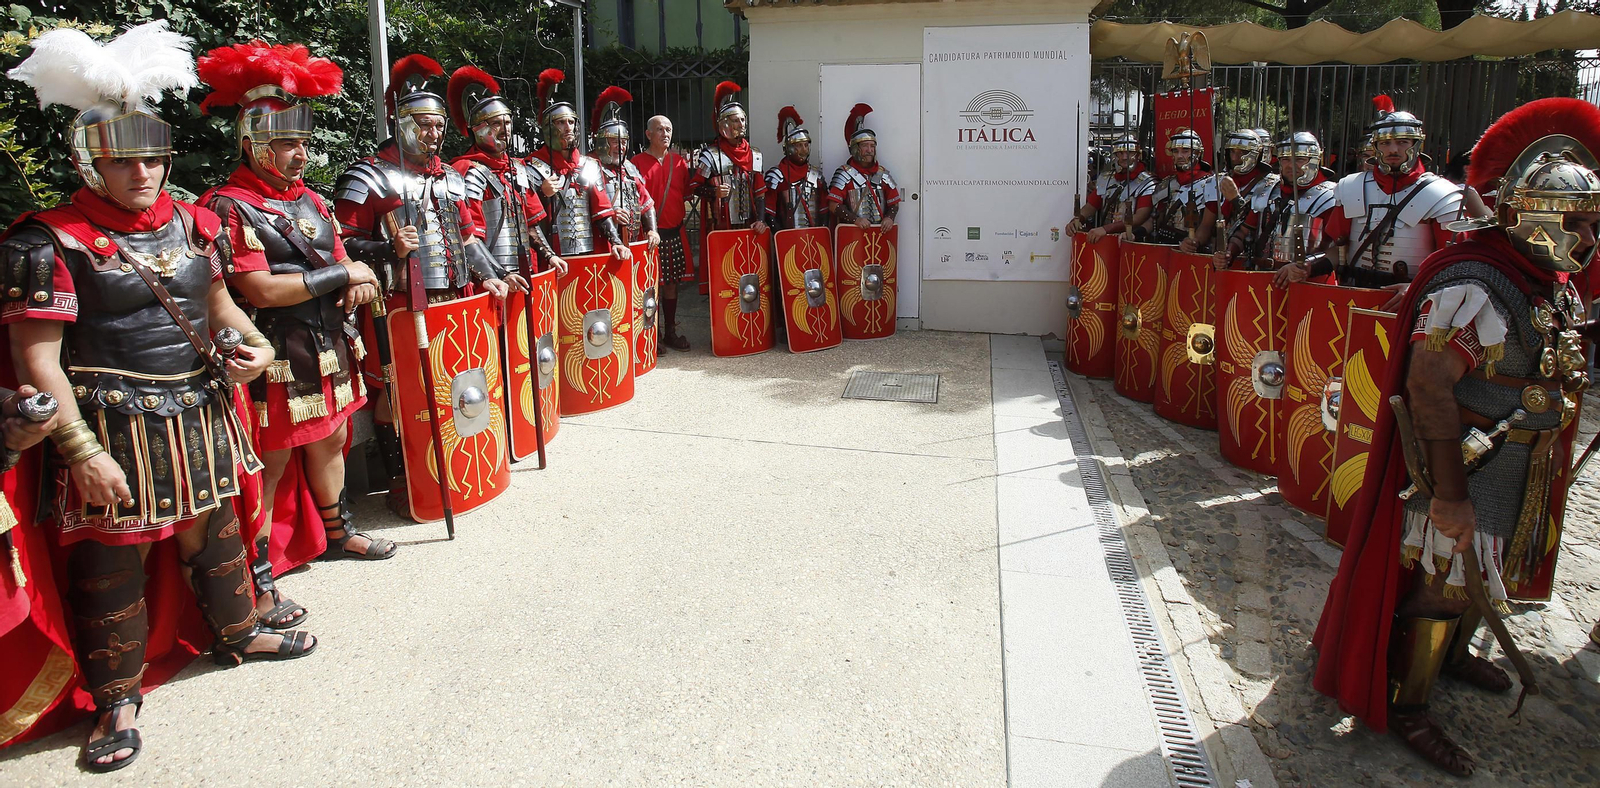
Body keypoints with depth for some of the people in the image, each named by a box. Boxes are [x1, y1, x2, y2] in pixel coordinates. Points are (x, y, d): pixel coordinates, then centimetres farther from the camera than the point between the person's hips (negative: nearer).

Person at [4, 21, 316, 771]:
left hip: (200, 417, 6)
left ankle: (238, 631, 44)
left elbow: (217, 301, 20)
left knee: (214, 529, 22)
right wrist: (81, 451, -19)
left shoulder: (191, 222, 5)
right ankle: (116, 700, 22)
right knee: (111, 564, 6)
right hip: (114, 432, -6)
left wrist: (253, 342, -1)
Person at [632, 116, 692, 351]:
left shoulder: (679, 161, 10)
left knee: (671, 283, 12)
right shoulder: (638, 162, -4)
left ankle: (671, 331, 23)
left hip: (674, 232, 5)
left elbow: (686, 192, 20)